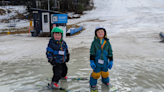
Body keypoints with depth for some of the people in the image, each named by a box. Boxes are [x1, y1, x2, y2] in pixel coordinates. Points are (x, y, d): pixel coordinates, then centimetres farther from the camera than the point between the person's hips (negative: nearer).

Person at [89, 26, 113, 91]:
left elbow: (110, 52, 5)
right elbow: (92, 53, -6)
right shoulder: (94, 42, -8)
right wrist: (92, 62, -11)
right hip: (97, 62, -2)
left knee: (105, 73, 17)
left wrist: (111, 61, 3)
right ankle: (93, 84, 30)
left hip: (105, 62, 2)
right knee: (96, 74, 6)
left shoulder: (107, 42, -2)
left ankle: (105, 81, 47)